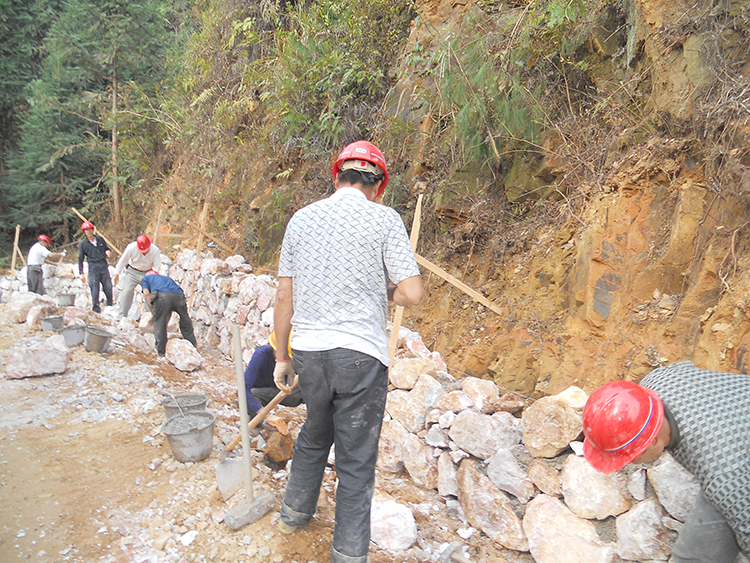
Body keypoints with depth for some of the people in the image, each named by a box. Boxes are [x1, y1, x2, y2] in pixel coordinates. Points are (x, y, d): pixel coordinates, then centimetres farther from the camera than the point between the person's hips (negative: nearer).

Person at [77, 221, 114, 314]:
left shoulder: (100, 239, 9)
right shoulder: (83, 244, 3)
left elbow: (107, 248, 21)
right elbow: (80, 259, 5)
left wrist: (108, 252, -5)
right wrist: (81, 273, 0)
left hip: (103, 264, 2)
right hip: (93, 266, -2)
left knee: (108, 287, 2)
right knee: (94, 287, -7)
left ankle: (110, 305, 17)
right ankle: (96, 308, 0)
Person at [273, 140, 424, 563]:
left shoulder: (302, 218, 6)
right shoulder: (385, 220, -6)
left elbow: (284, 296, 7)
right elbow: (414, 293, -12)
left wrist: (282, 357, 15)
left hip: (308, 351, 5)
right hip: (360, 354, -4)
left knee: (314, 435, 28)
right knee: (356, 461, 9)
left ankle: (295, 512, 47)